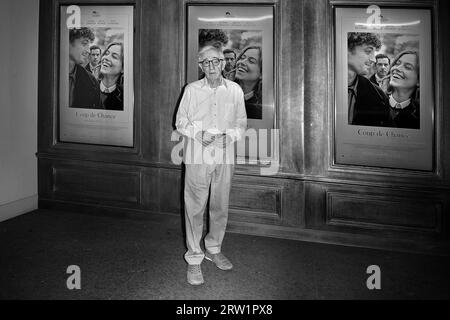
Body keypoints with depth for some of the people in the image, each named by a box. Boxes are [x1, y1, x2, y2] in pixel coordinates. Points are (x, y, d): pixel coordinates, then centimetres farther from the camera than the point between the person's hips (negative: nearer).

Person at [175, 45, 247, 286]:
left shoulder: (235, 90, 5)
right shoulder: (192, 90, 1)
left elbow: (241, 123, 10)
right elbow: (181, 121, 4)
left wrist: (228, 136, -10)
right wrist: (199, 134, -13)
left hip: (225, 157, 2)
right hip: (197, 157, -2)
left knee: (221, 207, 11)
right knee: (195, 208, -1)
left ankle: (213, 249, 31)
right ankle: (194, 259, 9)